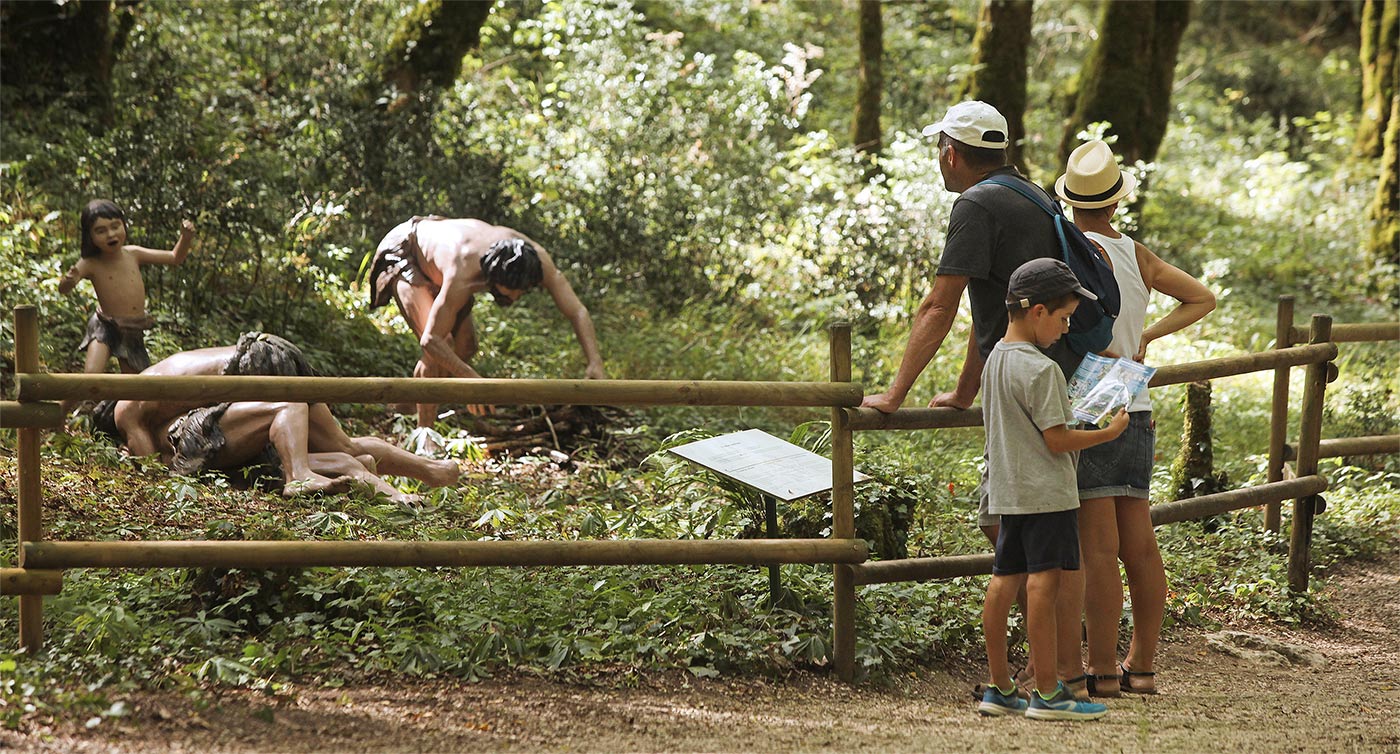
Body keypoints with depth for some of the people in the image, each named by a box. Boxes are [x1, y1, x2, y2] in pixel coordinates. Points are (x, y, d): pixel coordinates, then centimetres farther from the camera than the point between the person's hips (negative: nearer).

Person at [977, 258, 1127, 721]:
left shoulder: (996, 359, 12)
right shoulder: (1041, 370, -17)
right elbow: (1057, 439, -16)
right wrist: (1108, 433, -6)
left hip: (1007, 491, 9)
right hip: (1045, 492, -9)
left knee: (1005, 581, 9)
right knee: (1045, 582, -7)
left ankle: (999, 688, 14)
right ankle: (1047, 693, -6)